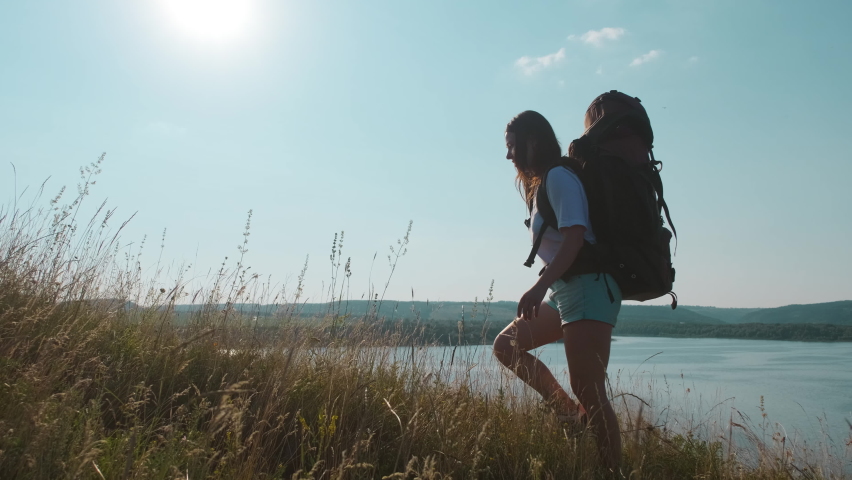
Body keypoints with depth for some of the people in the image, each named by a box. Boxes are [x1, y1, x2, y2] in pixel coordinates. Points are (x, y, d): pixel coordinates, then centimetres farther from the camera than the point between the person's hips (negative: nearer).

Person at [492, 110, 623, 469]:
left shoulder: (558, 176, -10)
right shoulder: (535, 183, 19)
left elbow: (575, 236, -24)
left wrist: (539, 287, -30)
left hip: (588, 288, -10)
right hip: (564, 290, 11)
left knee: (588, 392, -12)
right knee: (506, 346, 11)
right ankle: (570, 414, 10)